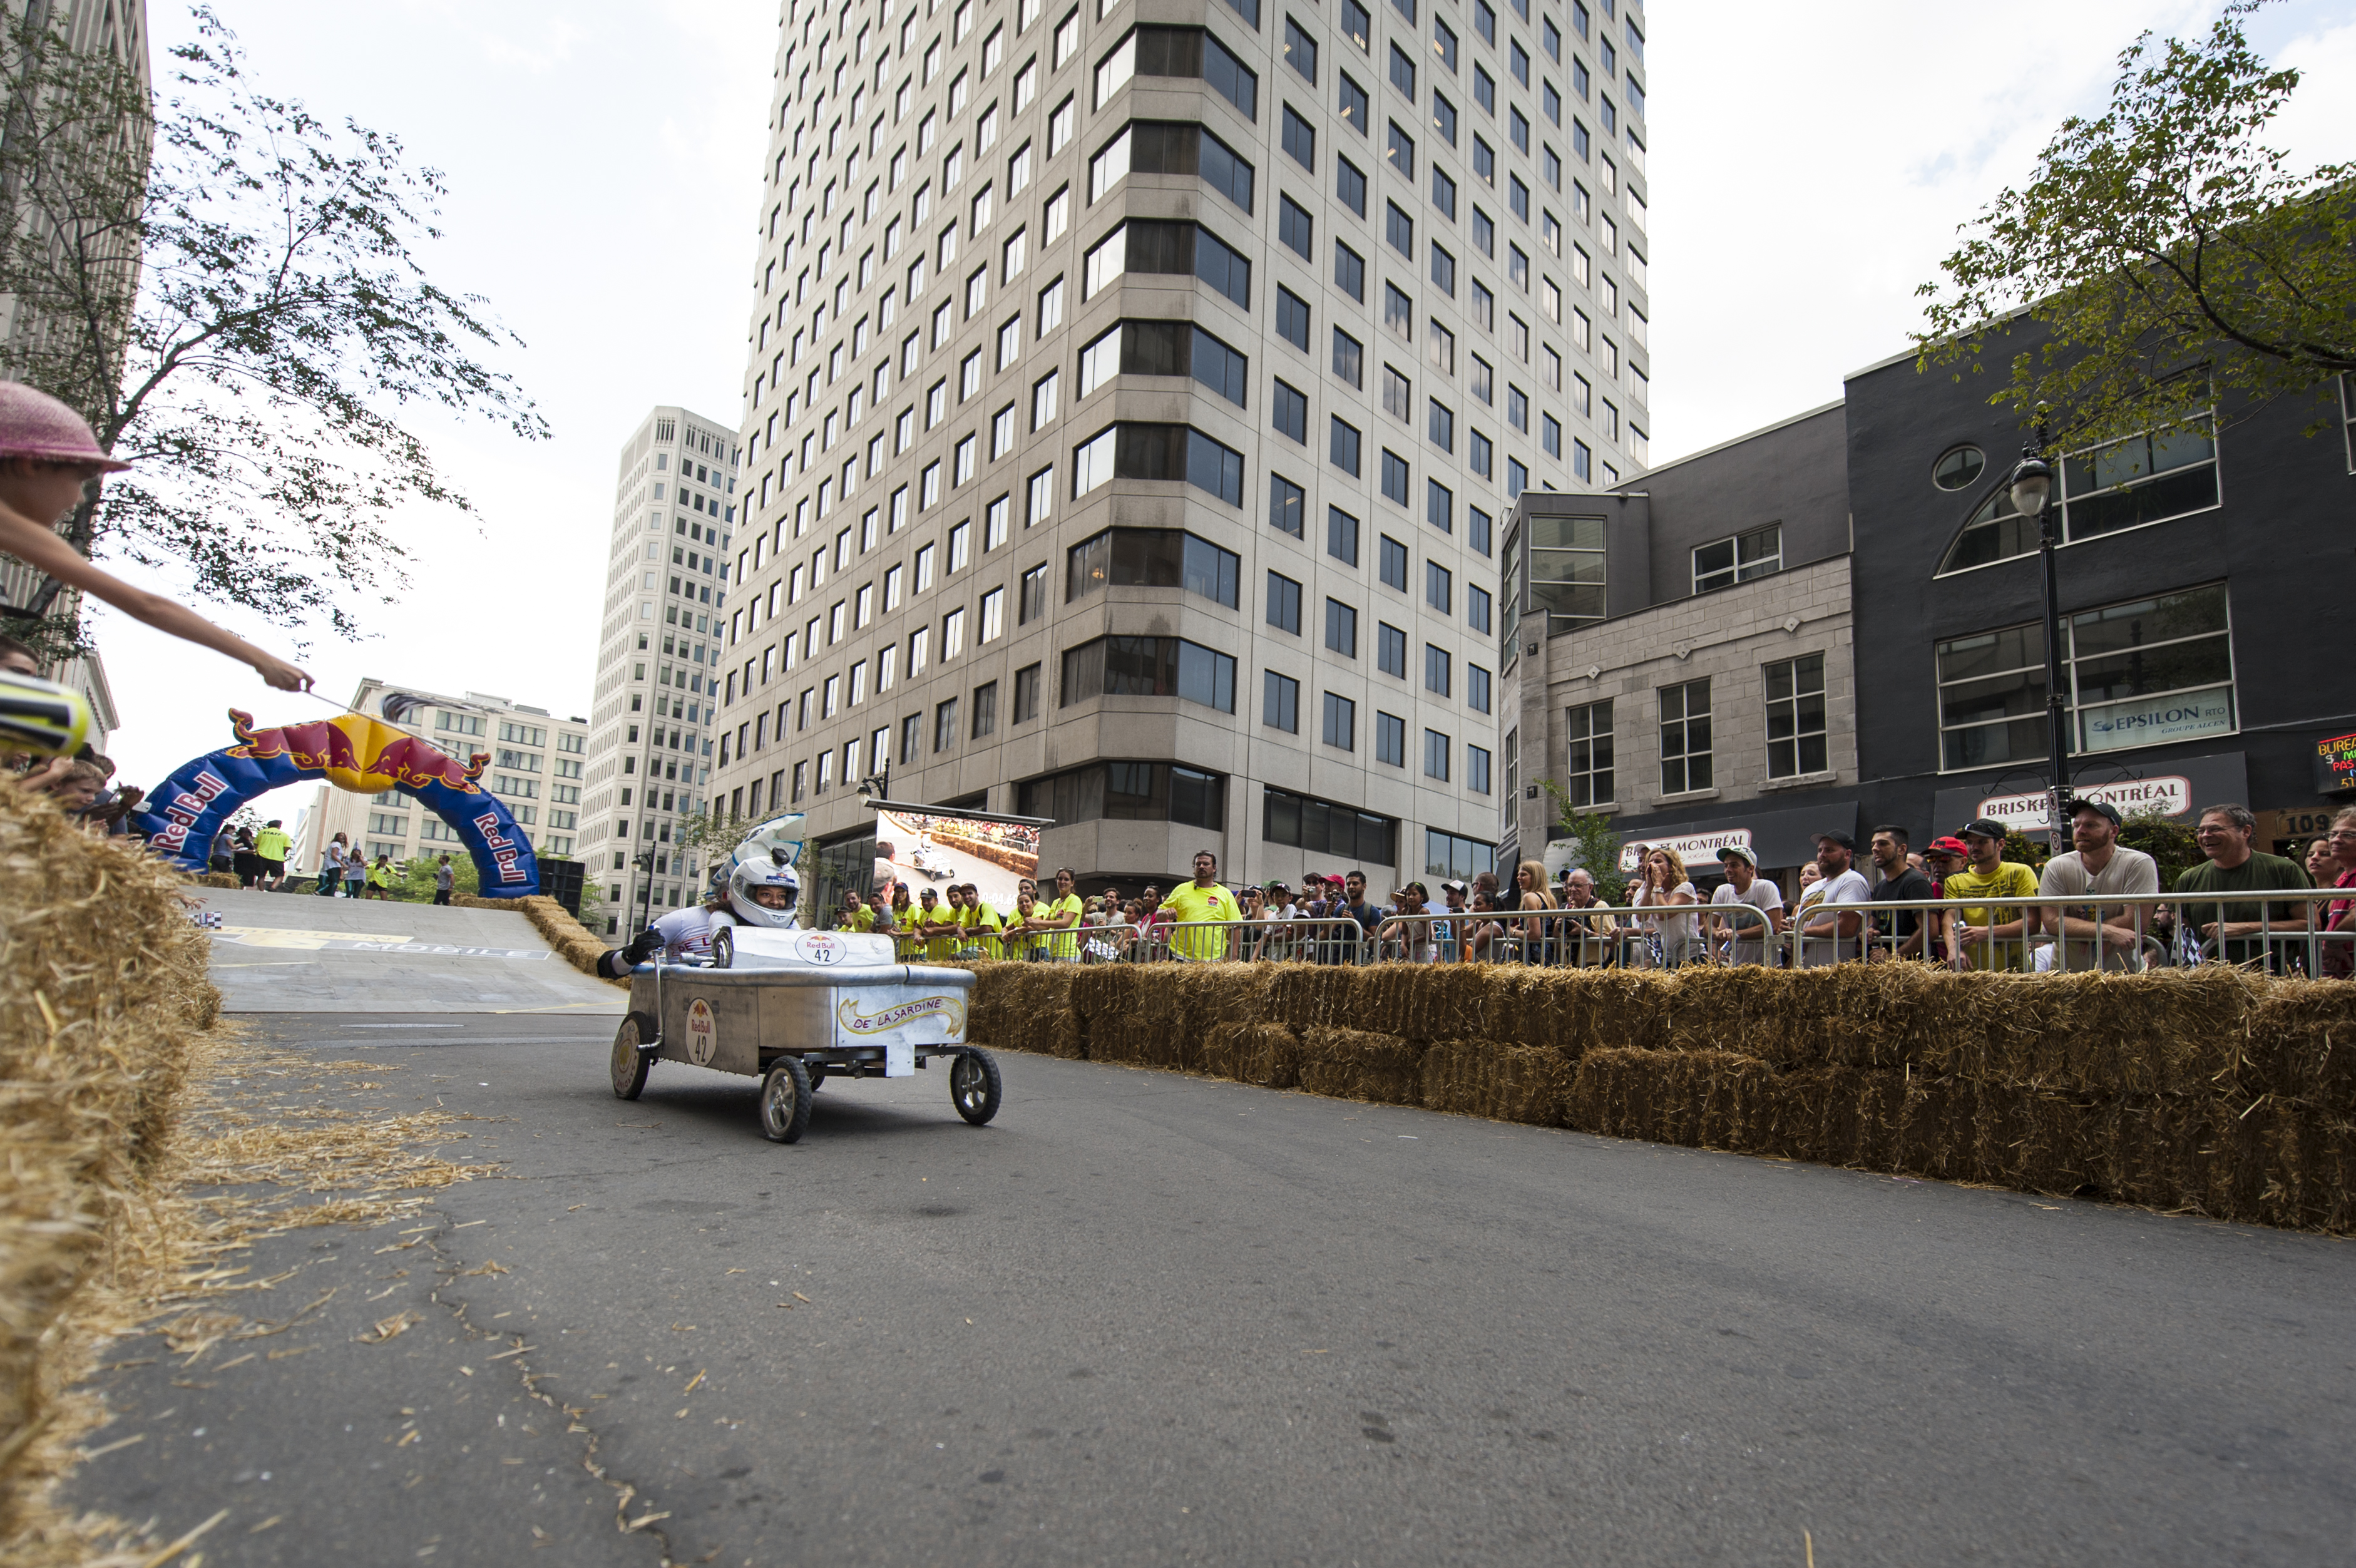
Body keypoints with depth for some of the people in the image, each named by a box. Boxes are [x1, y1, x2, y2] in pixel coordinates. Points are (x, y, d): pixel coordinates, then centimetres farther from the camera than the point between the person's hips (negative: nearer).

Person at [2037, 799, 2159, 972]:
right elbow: (2051, 921, -10)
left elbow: (2136, 922, -13)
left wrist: (2078, 929, -9)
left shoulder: (2139, 864, -6)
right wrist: (2109, 932, -20)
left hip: (2123, 972, -2)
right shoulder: (2056, 867, -2)